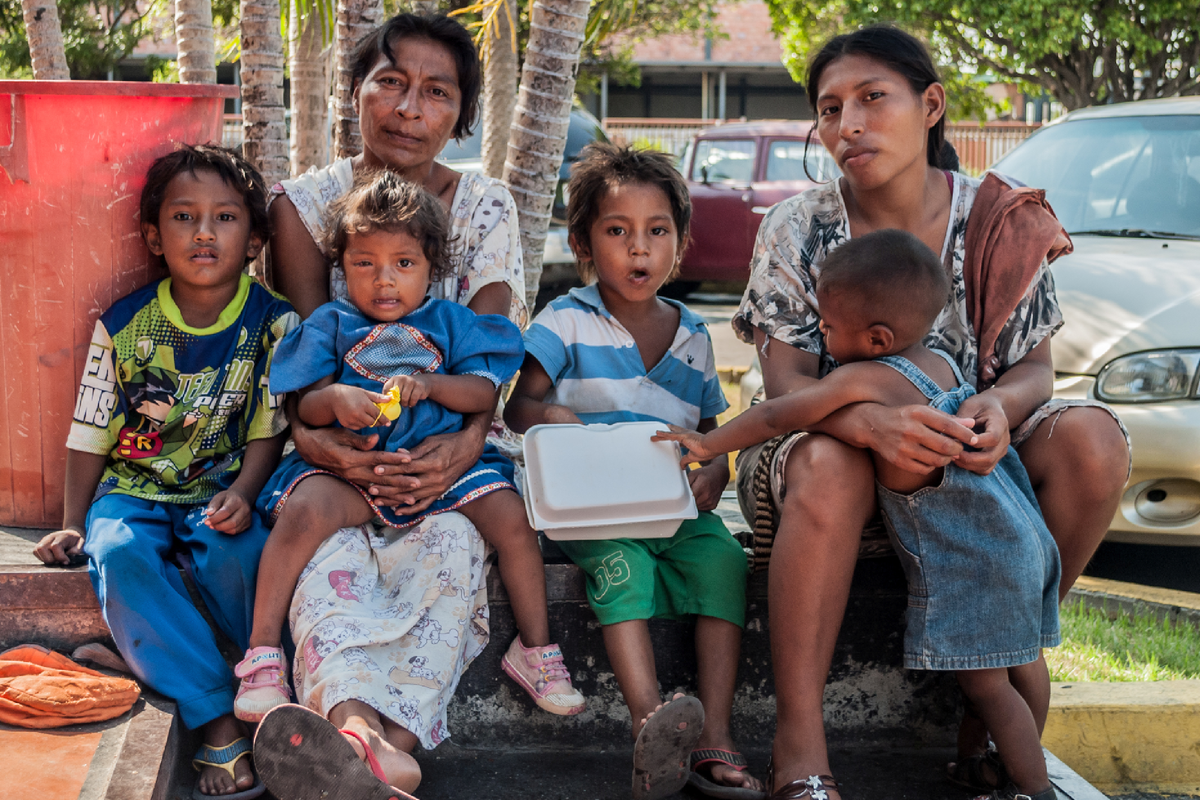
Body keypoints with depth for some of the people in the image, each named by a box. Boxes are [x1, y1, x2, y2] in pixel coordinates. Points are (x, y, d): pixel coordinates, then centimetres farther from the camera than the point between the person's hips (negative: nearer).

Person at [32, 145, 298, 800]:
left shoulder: (273, 323, -4)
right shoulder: (124, 326, -4)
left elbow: (267, 430, -2)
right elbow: (92, 434, 5)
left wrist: (241, 494, -19)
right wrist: (72, 524, 2)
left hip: (221, 488, -1)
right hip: (133, 492, 1)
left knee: (234, 549, -34)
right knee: (119, 556, -31)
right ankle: (217, 721, -32)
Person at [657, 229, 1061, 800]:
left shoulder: (863, 380, -15)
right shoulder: (942, 363, 7)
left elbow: (774, 417, -7)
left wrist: (708, 445, 5)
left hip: (966, 562, -9)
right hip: (1022, 535, 9)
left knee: (984, 683, 1)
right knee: (1021, 658, 20)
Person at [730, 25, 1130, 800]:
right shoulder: (798, 228, -8)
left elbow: (1034, 364, -3)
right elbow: (787, 383, -14)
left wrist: (1000, 404, -29)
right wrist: (872, 423, -37)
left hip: (962, 462, 3)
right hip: (828, 443, -2)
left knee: (1092, 441, -24)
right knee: (831, 468, -38)